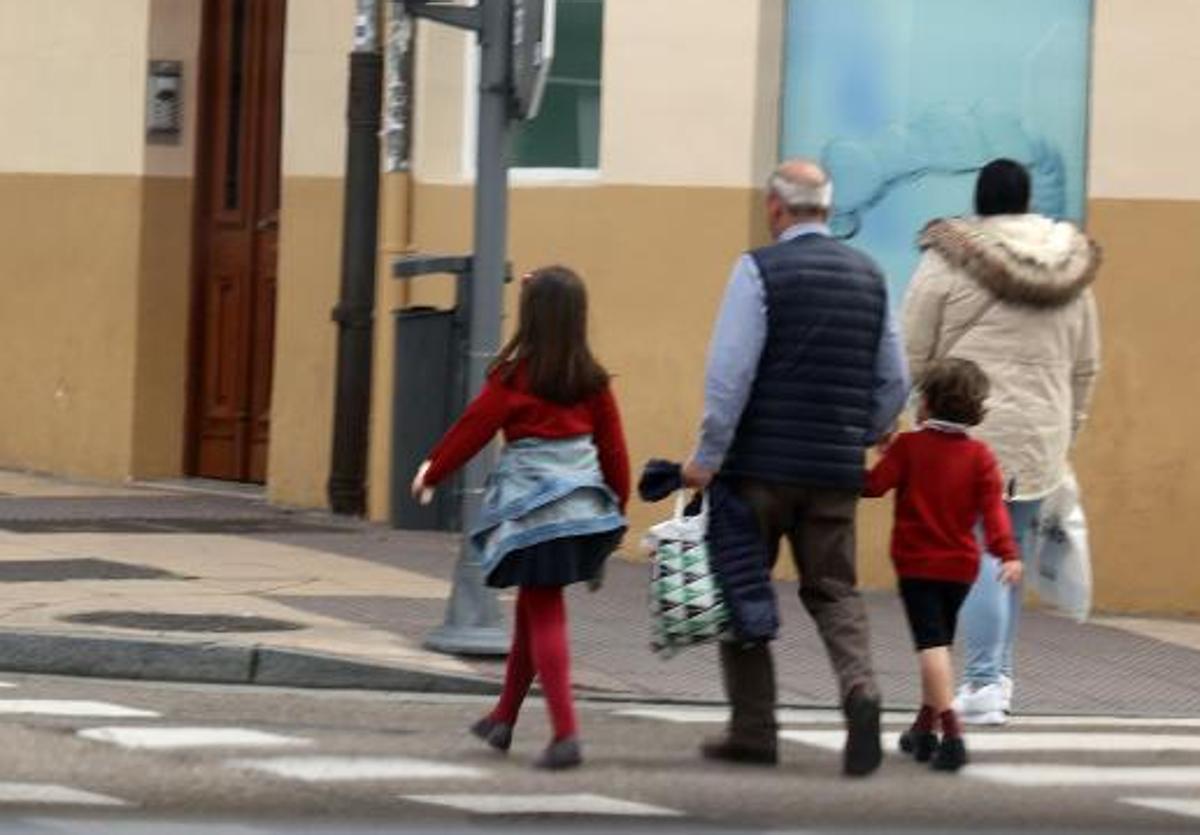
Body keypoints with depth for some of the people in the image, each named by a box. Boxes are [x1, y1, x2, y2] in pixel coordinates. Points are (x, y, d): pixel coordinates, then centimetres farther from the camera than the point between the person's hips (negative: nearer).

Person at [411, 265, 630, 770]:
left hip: (533, 508, -5)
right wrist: (616, 508, 20)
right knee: (533, 607, 19)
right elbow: (613, 448, 8)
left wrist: (432, 472, 12)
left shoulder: (515, 377, -10)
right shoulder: (592, 381, 3)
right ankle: (504, 719, 31)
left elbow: (473, 428, -3)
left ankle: (566, 734, -12)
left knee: (544, 615, -3)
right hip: (584, 503, 5)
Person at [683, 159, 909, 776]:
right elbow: (894, 382, 13)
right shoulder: (868, 276, 10)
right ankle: (859, 687, -17)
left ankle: (753, 730, 9)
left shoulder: (760, 271, -8)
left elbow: (730, 373, -15)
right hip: (836, 471, 4)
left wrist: (708, 457, -11)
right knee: (834, 592, 10)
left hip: (762, 464, -4)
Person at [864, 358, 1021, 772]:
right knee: (939, 642, 20)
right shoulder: (980, 455, 1)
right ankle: (925, 729, 31)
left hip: (917, 564, -4)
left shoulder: (909, 446, -7)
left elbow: (874, 485, -10)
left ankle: (951, 730, -29)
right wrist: (1007, 552, -15)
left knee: (932, 644, -11)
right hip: (961, 566, 4)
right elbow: (993, 506, -8)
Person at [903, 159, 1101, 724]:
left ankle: (984, 683, -11)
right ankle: (998, 676, 18)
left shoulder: (950, 262, -5)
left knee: (976, 555, -5)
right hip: (1041, 439, 5)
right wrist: (1066, 433, 26)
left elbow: (913, 355, -4)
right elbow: (1086, 369, 17)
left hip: (968, 431, -5)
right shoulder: (1071, 271, 11)